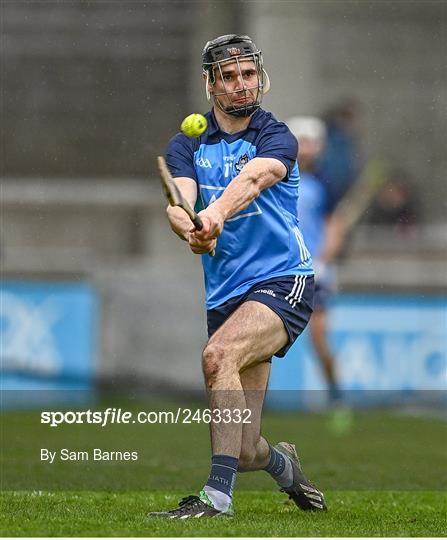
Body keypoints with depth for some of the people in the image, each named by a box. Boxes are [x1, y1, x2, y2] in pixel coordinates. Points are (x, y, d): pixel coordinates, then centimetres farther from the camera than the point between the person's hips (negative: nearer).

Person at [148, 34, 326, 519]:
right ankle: (282, 463, 40)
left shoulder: (276, 137, -2)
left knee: (218, 356, -34)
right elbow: (178, 201, -11)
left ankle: (218, 495, -32)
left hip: (284, 282, -4)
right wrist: (190, 228, -36)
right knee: (244, 454, 2)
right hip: (225, 297, 4)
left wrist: (217, 212, -46)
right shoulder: (186, 146, 8)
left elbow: (253, 176, -25)